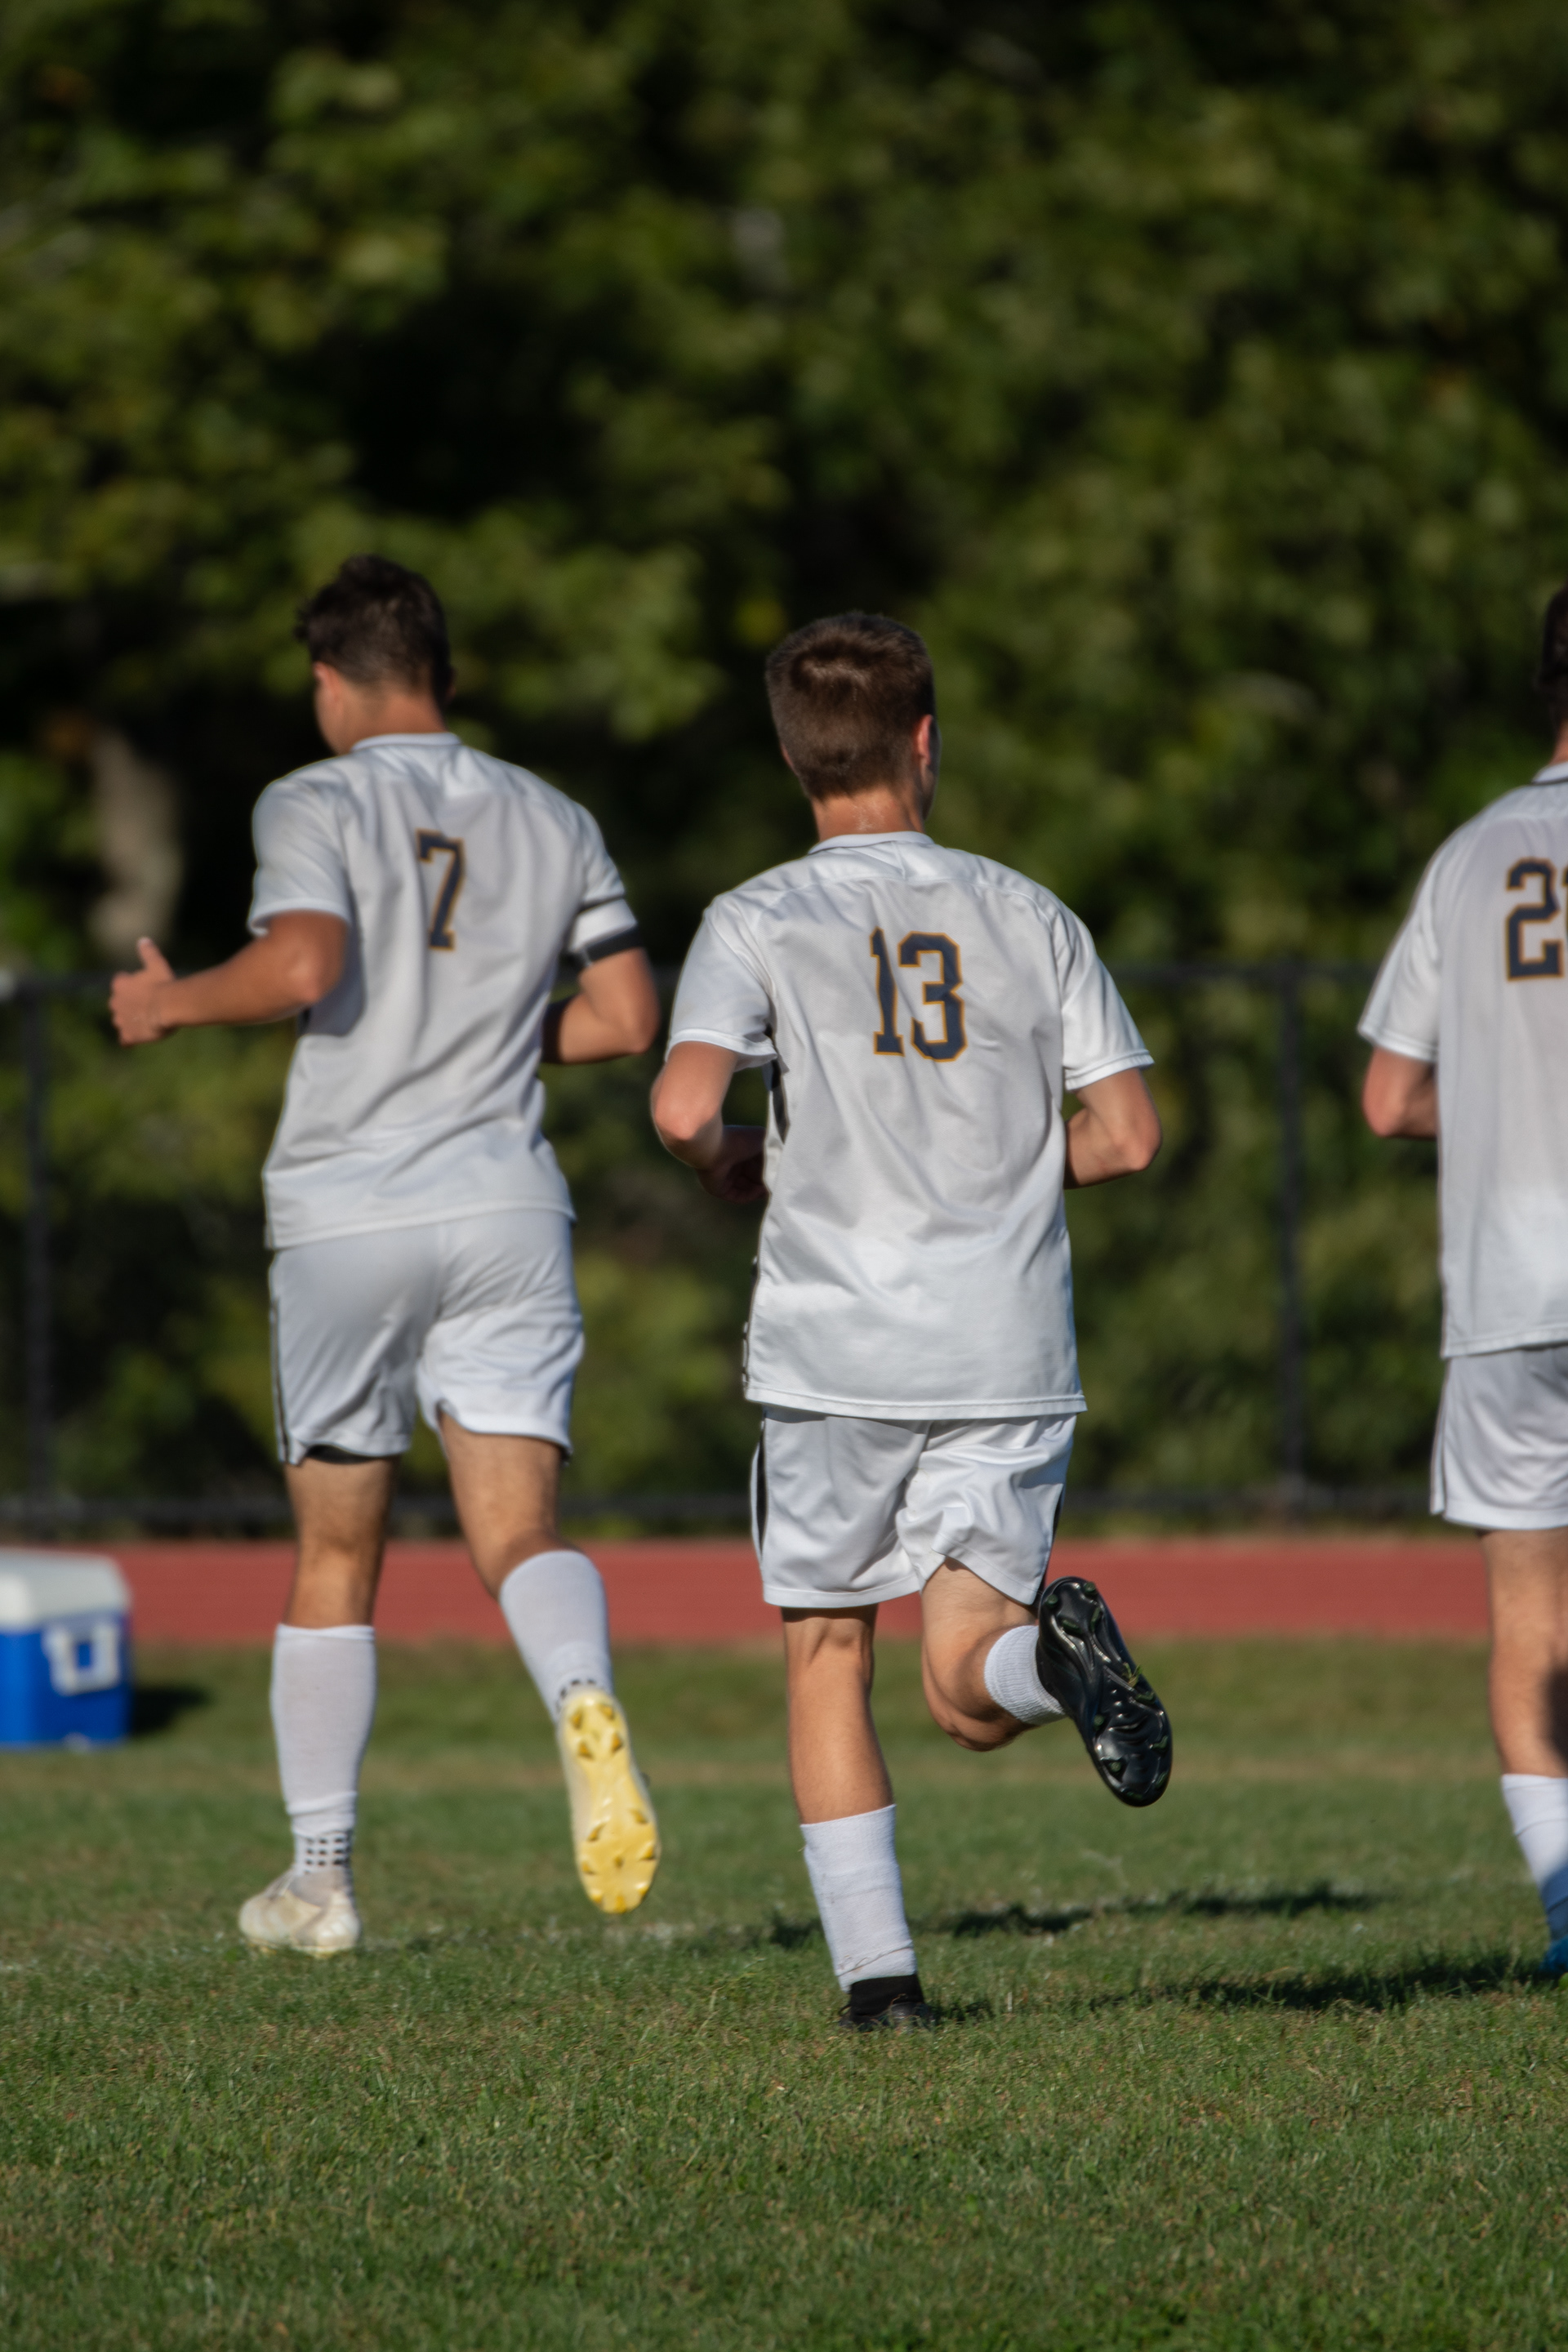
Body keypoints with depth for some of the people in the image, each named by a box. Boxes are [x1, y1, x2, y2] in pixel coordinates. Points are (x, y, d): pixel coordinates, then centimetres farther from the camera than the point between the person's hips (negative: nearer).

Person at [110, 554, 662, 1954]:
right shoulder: (553, 823, 10)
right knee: (520, 1531, -5)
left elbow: (303, 967, -20)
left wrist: (170, 1003, -3)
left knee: (336, 1557, 11)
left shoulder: (316, 806, -3)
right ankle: (585, 1700, -40)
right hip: (505, 1206, 2)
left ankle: (321, 1878, 16)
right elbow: (628, 1019, 7)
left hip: (346, 1214, -2)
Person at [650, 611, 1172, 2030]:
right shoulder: (1029, 919, 6)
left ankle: (877, 1972, 5)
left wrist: (742, 1172, 6)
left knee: (827, 1657, 13)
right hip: (1009, 1352, 1)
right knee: (971, 1694, 2)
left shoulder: (762, 921, -1)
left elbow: (684, 1106, -16)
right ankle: (1054, 1651, -33)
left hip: (836, 1351, -1)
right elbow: (1127, 1133, 3)